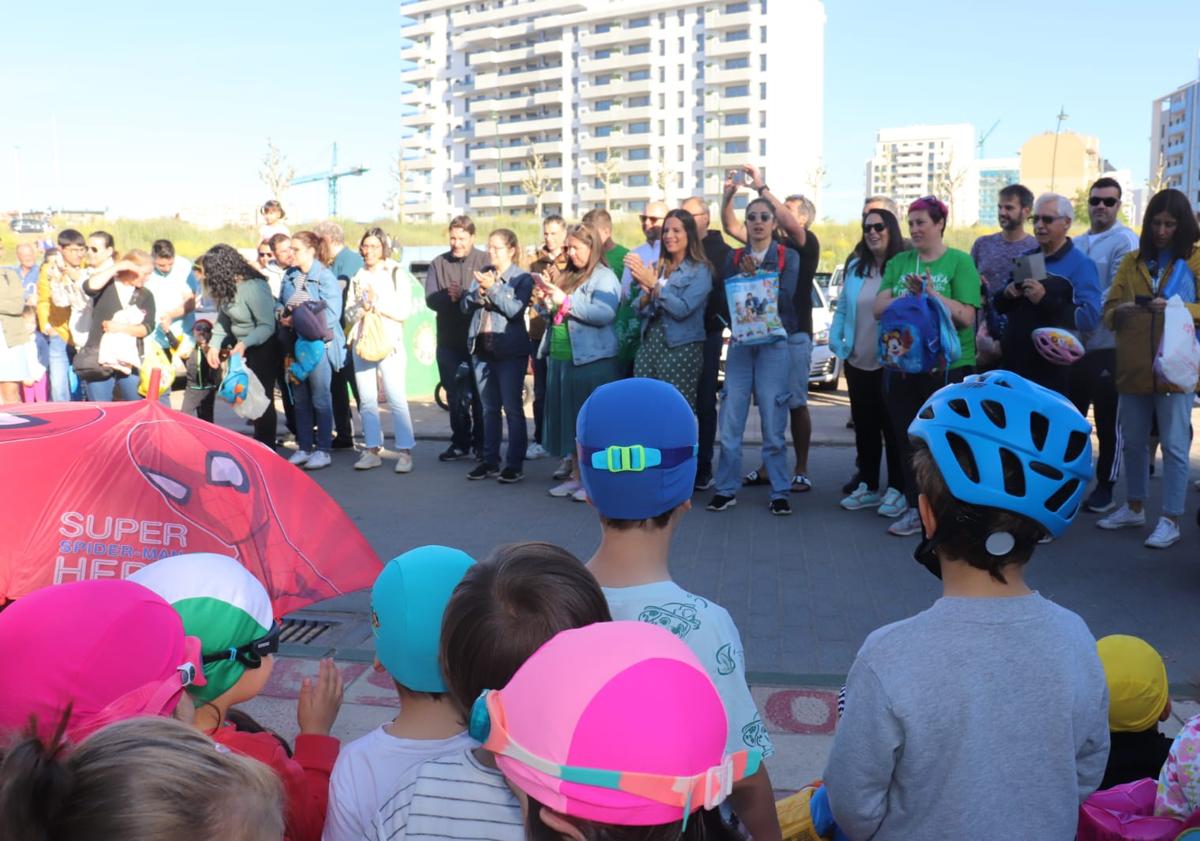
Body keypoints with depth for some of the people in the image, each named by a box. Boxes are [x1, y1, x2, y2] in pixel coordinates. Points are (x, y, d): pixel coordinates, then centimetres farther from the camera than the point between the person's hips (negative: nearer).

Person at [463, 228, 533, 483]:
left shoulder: (522, 278, -5)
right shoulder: (482, 274, 10)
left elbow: (515, 309, -18)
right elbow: (466, 306, 6)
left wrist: (493, 289, -21)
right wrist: (479, 293, -13)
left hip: (510, 351, -6)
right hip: (482, 349, 6)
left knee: (513, 408, -1)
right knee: (489, 408, 12)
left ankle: (514, 465, 4)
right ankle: (490, 462, 20)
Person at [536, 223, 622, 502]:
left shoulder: (604, 277, -6)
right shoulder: (567, 276, 18)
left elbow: (605, 313, -22)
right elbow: (553, 316, 22)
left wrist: (565, 301, -21)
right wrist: (544, 303, 1)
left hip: (592, 360, -8)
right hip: (561, 358, 8)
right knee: (570, 418, 12)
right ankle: (576, 475, 21)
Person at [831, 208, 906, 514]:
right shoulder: (855, 267, 9)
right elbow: (842, 308, 15)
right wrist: (835, 339, 4)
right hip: (857, 362, 6)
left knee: (893, 426, 2)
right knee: (864, 425, 13)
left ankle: (897, 489, 13)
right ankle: (868, 486, 25)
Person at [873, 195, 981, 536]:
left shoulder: (960, 262, -3)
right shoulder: (898, 263, 10)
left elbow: (966, 316, -12)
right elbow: (879, 308, 0)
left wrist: (932, 294, -23)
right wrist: (908, 295, -17)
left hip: (947, 365, -4)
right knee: (907, 440, 10)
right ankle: (915, 508, 22)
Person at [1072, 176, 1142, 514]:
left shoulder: (1124, 242, -6)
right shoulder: (1076, 244, 15)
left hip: (1108, 347, -6)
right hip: (1075, 346, 6)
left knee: (1108, 422, 3)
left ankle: (1105, 488, 13)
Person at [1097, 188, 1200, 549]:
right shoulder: (1132, 261, 13)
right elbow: (1108, 312, 9)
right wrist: (1119, 312, -13)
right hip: (1133, 367, 4)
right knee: (1132, 441, 12)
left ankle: (1170, 520, 5)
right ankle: (1134, 508, 27)